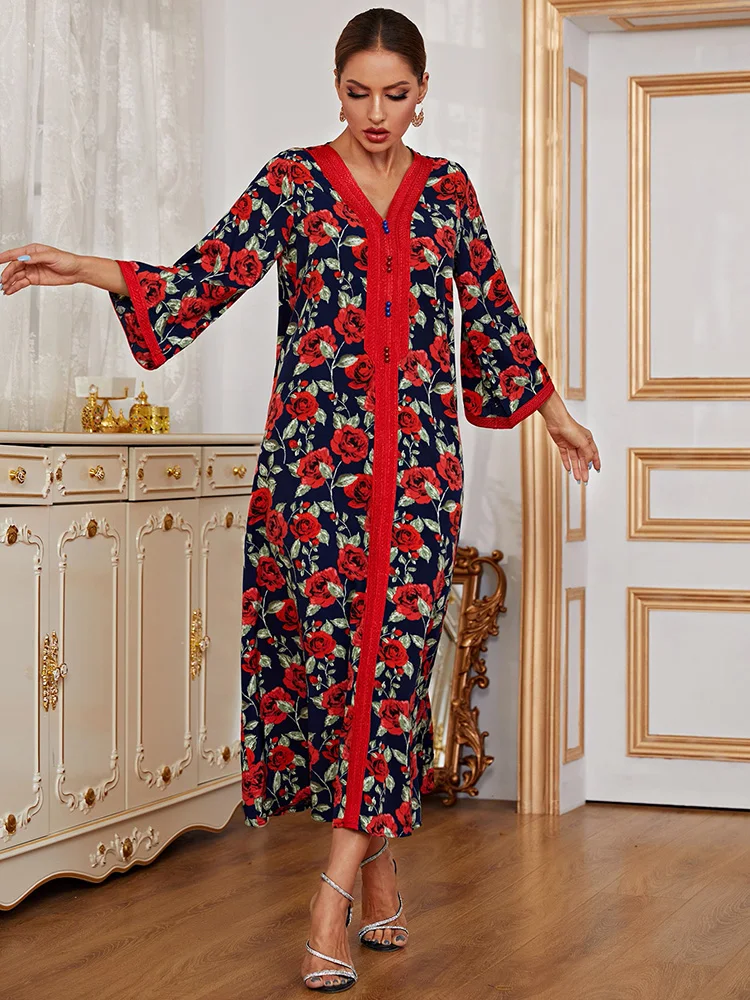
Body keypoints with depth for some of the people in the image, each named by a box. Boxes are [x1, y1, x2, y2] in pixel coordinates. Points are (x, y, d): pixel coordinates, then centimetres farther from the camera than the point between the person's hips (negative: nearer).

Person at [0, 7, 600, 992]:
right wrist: (84, 268, -15)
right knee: (329, 640, -6)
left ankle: (339, 889, -1)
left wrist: (554, 412, 27)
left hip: (418, 457, 2)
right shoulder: (293, 180, 5)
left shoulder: (448, 189, 12)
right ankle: (378, 866, 6)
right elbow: (210, 276, -2)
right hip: (315, 450, -2)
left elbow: (492, 310, 21)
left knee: (395, 649, -5)